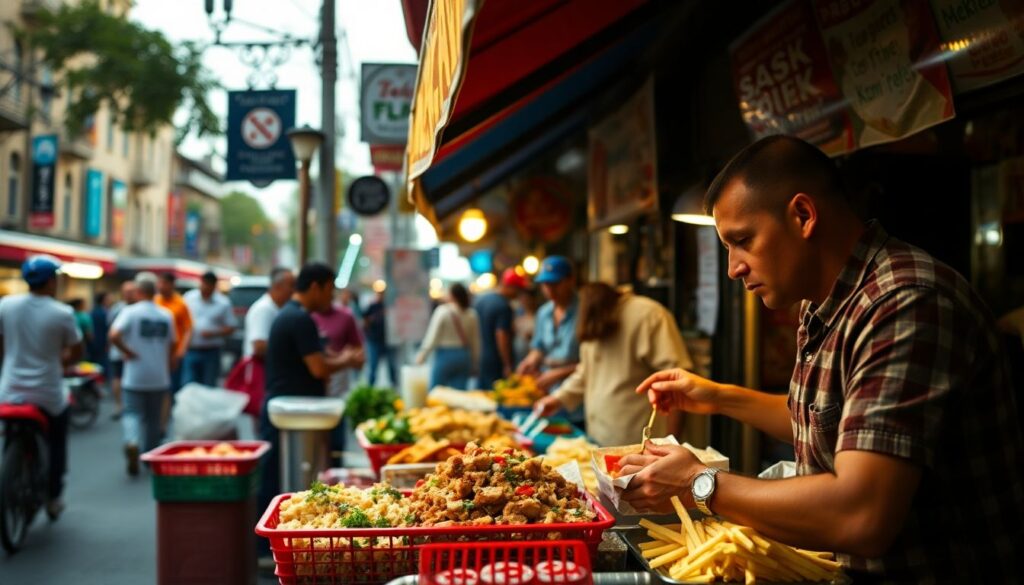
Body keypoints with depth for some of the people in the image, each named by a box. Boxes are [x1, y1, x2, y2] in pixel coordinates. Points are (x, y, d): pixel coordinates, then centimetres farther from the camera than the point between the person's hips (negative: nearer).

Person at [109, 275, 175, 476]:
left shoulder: (130, 312, -7)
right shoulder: (167, 315, 4)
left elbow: (114, 335, -22)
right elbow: (171, 347, 9)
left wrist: (127, 352, -8)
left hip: (135, 377, -3)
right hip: (159, 377, 3)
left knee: (132, 412, 1)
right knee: (154, 418, 13)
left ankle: (132, 442, -27)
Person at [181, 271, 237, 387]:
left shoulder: (223, 303, 2)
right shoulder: (188, 298, 6)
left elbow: (231, 327, 1)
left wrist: (214, 333, -14)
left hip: (211, 352, 0)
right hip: (191, 350, 1)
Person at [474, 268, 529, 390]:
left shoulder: (480, 300, 10)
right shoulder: (504, 306, -16)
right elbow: (502, 337, -21)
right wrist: (508, 366, -18)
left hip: (479, 359, 8)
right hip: (496, 362, -8)